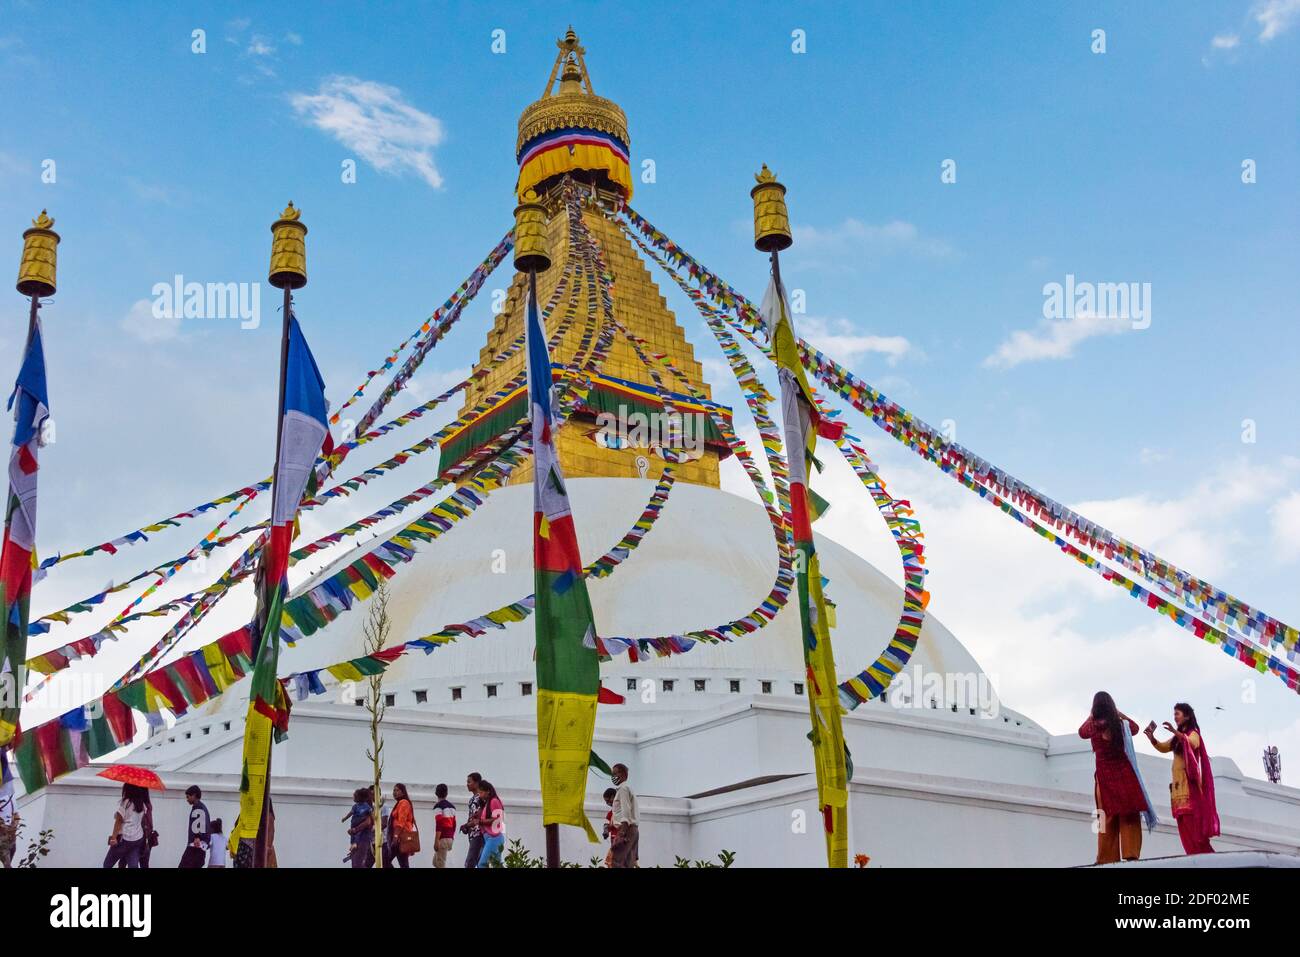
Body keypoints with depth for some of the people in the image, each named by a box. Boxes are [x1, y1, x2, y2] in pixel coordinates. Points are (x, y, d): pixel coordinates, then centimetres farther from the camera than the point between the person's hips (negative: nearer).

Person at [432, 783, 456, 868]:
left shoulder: (438, 806, -9)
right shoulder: (452, 806, 15)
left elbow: (439, 825, -17)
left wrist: (436, 841, -16)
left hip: (442, 838, -8)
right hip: (450, 838, 8)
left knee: (440, 864, -5)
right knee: (435, 862, 18)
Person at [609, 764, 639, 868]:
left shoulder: (623, 788, -4)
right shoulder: (629, 788, 25)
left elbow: (626, 811, -16)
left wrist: (622, 832, -24)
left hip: (626, 829, -10)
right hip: (633, 829, 10)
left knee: (616, 863, -17)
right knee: (628, 864, 3)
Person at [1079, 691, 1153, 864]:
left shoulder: (1093, 726, -1)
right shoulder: (1122, 724, 0)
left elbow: (1081, 732, 23)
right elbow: (1135, 727, 25)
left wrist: (1090, 716, 31)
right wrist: (1119, 713, 30)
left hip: (1105, 777, 0)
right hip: (1125, 775, 0)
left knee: (1108, 819, 3)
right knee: (1129, 817, 0)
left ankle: (1108, 859, -2)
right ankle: (1131, 853, -14)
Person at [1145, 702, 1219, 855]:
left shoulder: (1193, 733, 0)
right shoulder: (1177, 738, 23)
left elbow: (1192, 743, -22)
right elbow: (1163, 748, 18)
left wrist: (1176, 732, -37)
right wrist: (1152, 738, 0)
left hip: (1189, 782, -7)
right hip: (1178, 783, 7)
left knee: (1191, 821, -15)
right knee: (1184, 822, 0)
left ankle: (1203, 855, -17)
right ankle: (1198, 855, -3)